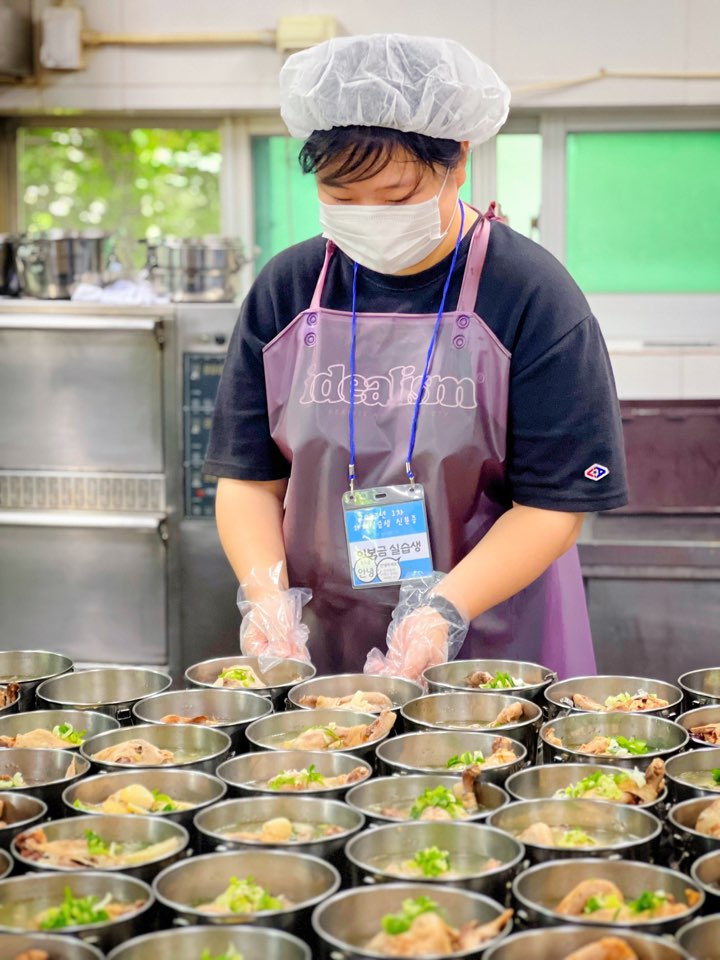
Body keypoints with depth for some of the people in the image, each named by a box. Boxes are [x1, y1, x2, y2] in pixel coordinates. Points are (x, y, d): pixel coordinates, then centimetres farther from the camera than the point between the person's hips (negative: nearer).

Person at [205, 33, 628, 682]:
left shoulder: (531, 294, -9)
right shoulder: (286, 290, 2)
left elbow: (557, 500, -11)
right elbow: (248, 476, 4)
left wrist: (445, 610, -23)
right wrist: (268, 592, -13)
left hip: (490, 642, -2)